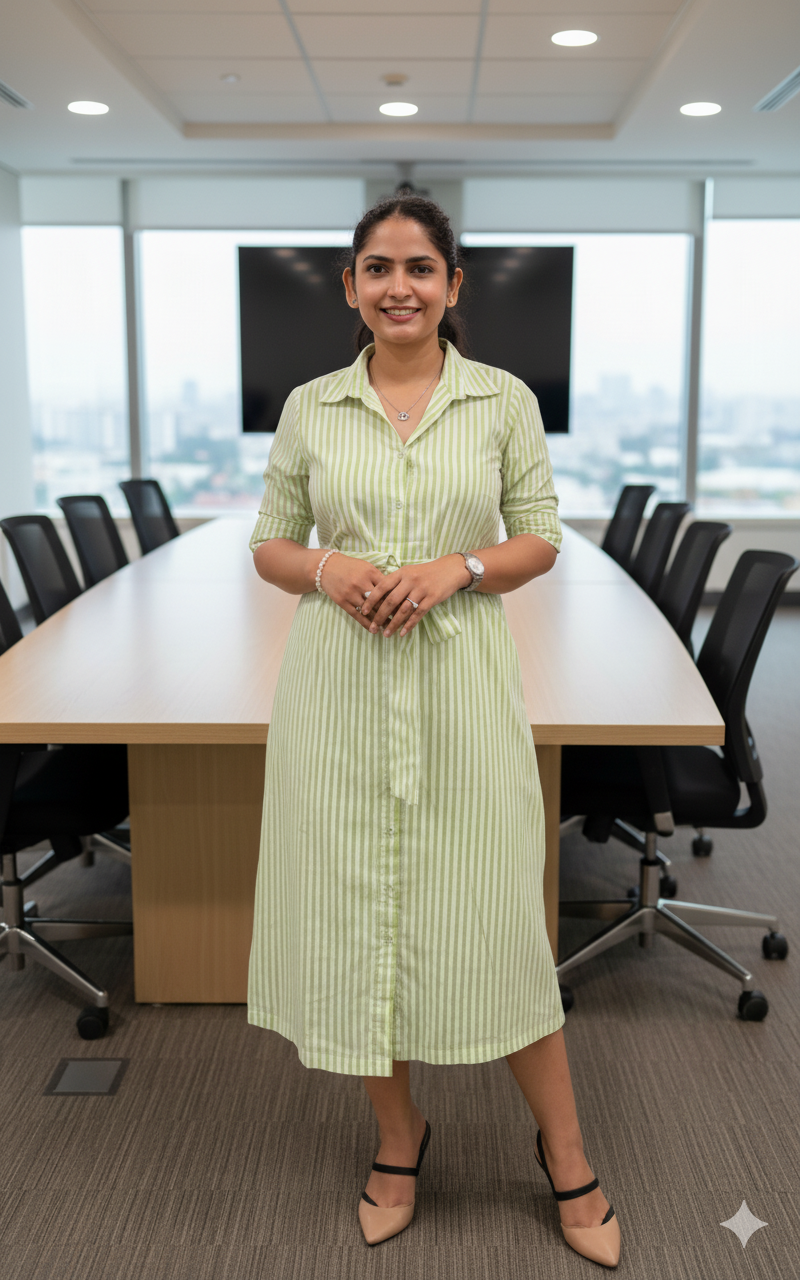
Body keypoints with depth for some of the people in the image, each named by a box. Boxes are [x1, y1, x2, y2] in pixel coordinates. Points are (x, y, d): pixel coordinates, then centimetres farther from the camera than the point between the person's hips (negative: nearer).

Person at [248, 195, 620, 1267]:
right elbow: (270, 544, 9)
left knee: (495, 918, 3)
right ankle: (399, 1138, 32)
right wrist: (329, 572, -12)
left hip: (462, 684, -1)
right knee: (352, 907, 8)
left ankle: (566, 1155, 25)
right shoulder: (310, 406, 5)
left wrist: (457, 567, -14)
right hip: (340, 687, 2)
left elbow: (540, 538, 4)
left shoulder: (505, 399, 2)